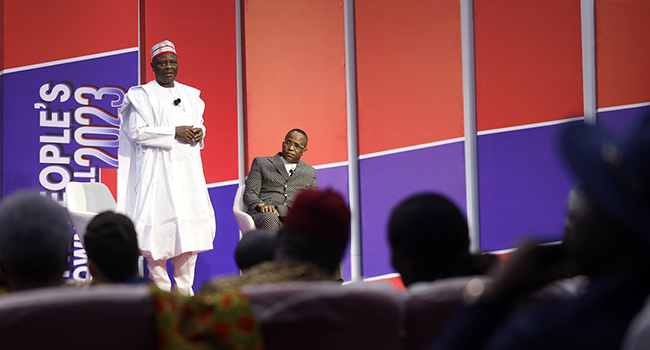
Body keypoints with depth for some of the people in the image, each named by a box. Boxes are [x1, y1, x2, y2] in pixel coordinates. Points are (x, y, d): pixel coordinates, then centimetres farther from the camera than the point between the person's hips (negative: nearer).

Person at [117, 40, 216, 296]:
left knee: (190, 222, 1)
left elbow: (198, 124, 22)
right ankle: (161, 289, -4)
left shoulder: (190, 94, 17)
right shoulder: (142, 95, 0)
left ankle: (184, 288, 7)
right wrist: (174, 132, -15)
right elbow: (137, 132, -9)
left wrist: (199, 132, -3)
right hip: (158, 166, -5)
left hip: (187, 166, 5)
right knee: (159, 224, -9)